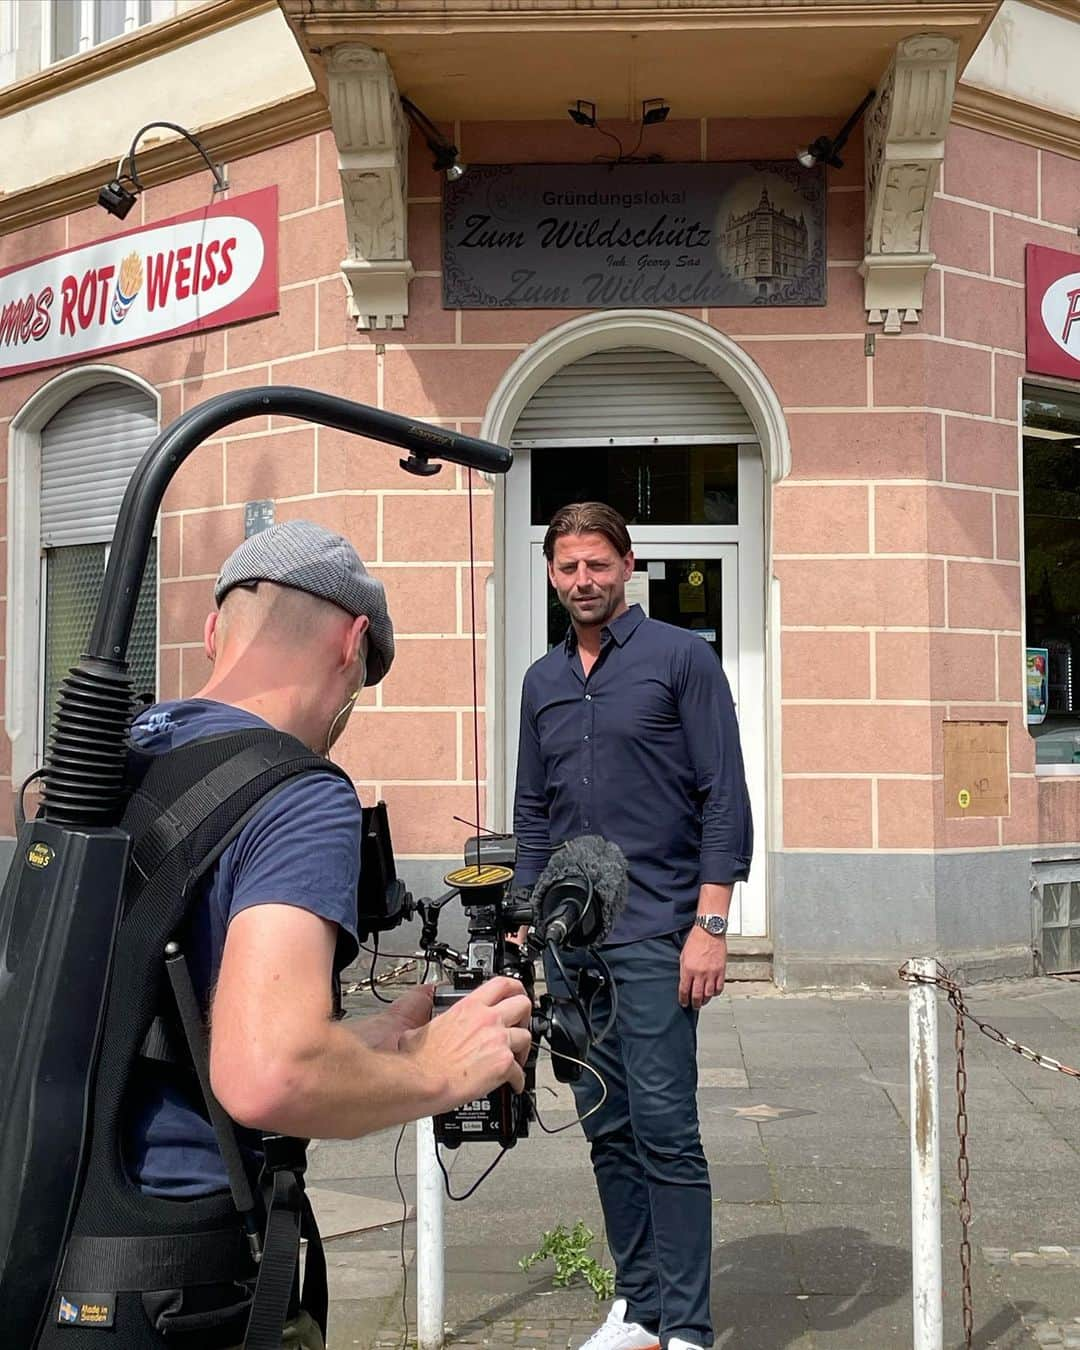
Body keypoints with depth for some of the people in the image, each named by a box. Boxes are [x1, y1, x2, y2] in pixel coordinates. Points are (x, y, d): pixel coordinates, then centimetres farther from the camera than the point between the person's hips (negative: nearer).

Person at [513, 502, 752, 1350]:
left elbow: (725, 798, -6)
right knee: (606, 1129, 10)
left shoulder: (681, 657, -1)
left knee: (664, 1129, -6)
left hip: (654, 933, -5)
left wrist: (710, 924, -13)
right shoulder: (542, 681, 15)